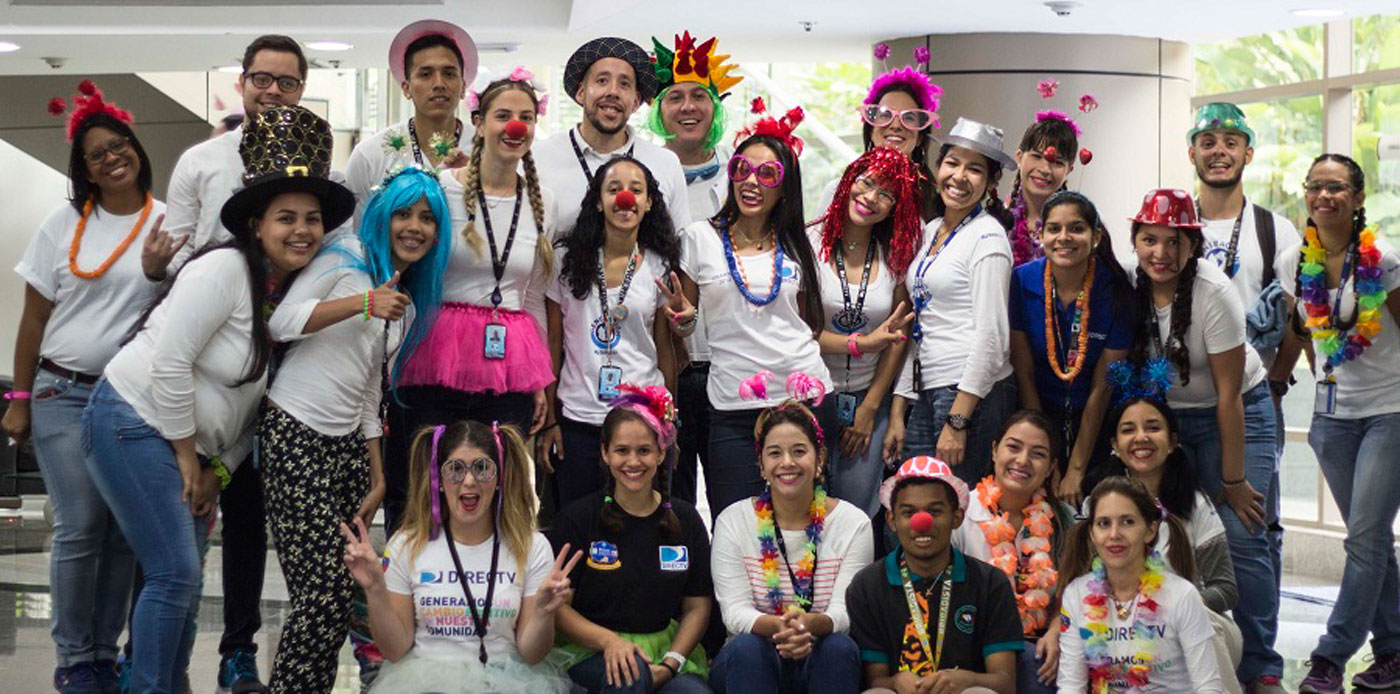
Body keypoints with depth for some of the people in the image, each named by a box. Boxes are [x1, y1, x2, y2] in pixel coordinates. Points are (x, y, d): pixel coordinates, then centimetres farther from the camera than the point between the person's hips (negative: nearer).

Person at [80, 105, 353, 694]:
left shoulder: (291, 294, 8)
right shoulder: (225, 271, -17)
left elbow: (257, 397, 13)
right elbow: (169, 364, -21)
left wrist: (219, 469, 6)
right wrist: (187, 456, -12)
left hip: (183, 440, 8)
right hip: (132, 424, -8)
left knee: (177, 575, 9)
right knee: (175, 573, -11)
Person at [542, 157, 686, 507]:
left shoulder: (660, 267, 4)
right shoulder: (569, 260, 2)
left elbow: (665, 350, 8)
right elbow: (552, 344, 5)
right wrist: (548, 419, 2)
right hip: (578, 421, 0)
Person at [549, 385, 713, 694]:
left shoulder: (685, 520, 9)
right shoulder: (576, 518, 1)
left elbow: (697, 607, 9)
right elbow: (556, 605, -3)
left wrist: (670, 663, -8)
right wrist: (609, 641, -19)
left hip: (668, 649, 1)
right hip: (590, 651, -1)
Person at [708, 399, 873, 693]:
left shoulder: (853, 523, -1)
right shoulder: (733, 521, 0)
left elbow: (845, 613, -9)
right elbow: (735, 611, -9)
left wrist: (811, 624, -35)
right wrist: (776, 627, -33)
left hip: (822, 662, 0)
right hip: (750, 667, 0)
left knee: (839, 647, -32)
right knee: (746, 647, -33)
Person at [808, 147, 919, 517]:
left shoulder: (896, 256, 3)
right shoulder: (810, 243, -8)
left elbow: (898, 337, 6)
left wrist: (870, 408, 2)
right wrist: (859, 344, -20)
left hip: (869, 399, 3)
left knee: (858, 510, 4)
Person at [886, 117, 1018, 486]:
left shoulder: (987, 235, -7)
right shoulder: (930, 231, 16)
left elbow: (992, 336, -13)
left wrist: (957, 421, -17)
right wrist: (897, 412, 15)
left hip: (973, 394, -7)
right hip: (924, 396, 7)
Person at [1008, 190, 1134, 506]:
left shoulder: (1116, 293, -15)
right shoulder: (1022, 282, -12)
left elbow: (1102, 387, -11)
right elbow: (1024, 375, -9)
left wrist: (1076, 470, -11)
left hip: (1095, 425, -1)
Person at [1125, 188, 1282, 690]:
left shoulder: (1214, 293, -22)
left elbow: (1229, 394, -19)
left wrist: (1233, 480, -16)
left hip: (1234, 414, -4)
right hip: (1164, 416, 4)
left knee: (1240, 534, -14)